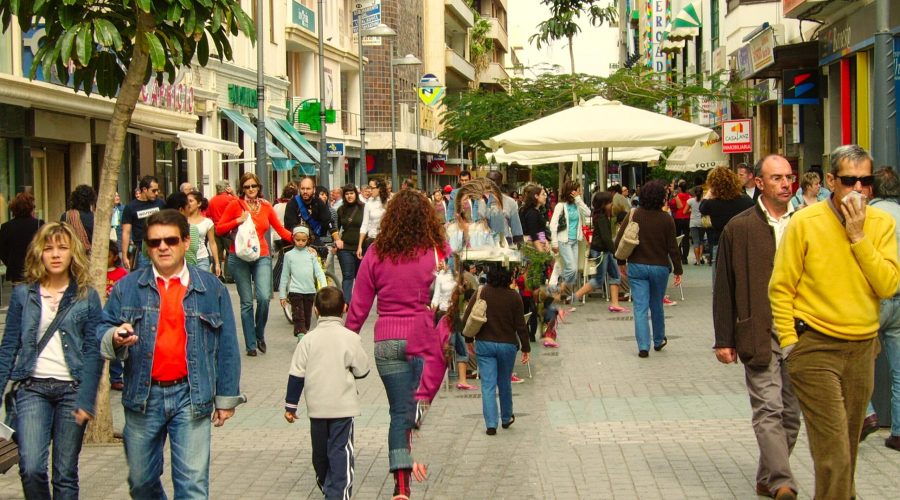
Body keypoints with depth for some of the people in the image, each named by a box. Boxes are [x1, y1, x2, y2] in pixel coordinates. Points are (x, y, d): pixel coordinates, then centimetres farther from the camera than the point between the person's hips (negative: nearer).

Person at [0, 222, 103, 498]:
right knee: (31, 468, -15)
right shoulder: (23, 294, 7)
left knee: (65, 475, 3)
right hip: (33, 389, 1)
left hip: (72, 389, 0)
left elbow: (93, 352, 0)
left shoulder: (87, 296, 4)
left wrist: (86, 401, -9)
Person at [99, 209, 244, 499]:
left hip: (191, 396, -2)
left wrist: (226, 398, 6)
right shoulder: (127, 287, 7)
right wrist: (115, 337, -19)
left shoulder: (211, 288, 6)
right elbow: (101, 332, 5)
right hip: (142, 397, 2)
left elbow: (226, 347, 7)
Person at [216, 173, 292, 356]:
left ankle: (260, 334, 10)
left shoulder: (266, 206, 8)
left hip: (262, 257, 1)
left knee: (264, 297, -16)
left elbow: (280, 229, 11)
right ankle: (250, 345, 11)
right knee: (246, 302, 2)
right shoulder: (235, 205, 1)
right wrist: (238, 221, -12)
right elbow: (219, 229, 1)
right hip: (239, 258, -1)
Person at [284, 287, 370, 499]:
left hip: (316, 408, 3)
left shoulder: (308, 340, -2)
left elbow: (296, 374, -1)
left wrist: (290, 405, 6)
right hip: (343, 407, -3)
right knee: (341, 452, -2)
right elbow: (362, 370, -3)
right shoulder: (350, 338, -9)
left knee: (320, 452, 18)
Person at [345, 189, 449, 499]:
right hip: (425, 339, -2)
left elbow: (359, 305, 3)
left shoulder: (376, 254, 0)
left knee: (399, 411, 6)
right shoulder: (439, 252, -6)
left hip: (387, 341, 2)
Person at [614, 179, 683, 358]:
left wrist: (621, 262, 8)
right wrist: (678, 270, 2)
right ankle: (659, 341, 34)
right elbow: (672, 247, -7)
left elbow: (619, 241, -4)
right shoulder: (666, 219, -9)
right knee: (657, 306, 17)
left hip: (636, 267, 0)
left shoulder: (633, 215, -5)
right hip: (659, 267, 0)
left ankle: (643, 347, -6)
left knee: (640, 307, 1)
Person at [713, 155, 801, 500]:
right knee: (768, 409, -9)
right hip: (759, 334, -3)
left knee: (791, 412, 8)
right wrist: (724, 340, -1)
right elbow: (724, 288, 2)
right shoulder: (739, 228, 1)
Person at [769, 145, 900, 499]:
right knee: (834, 452, -9)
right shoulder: (805, 222, -7)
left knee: (848, 441, 15)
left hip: (863, 348, 4)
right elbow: (781, 288, -3)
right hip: (816, 347, -4)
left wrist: (858, 236, -14)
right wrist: (790, 344, -7)